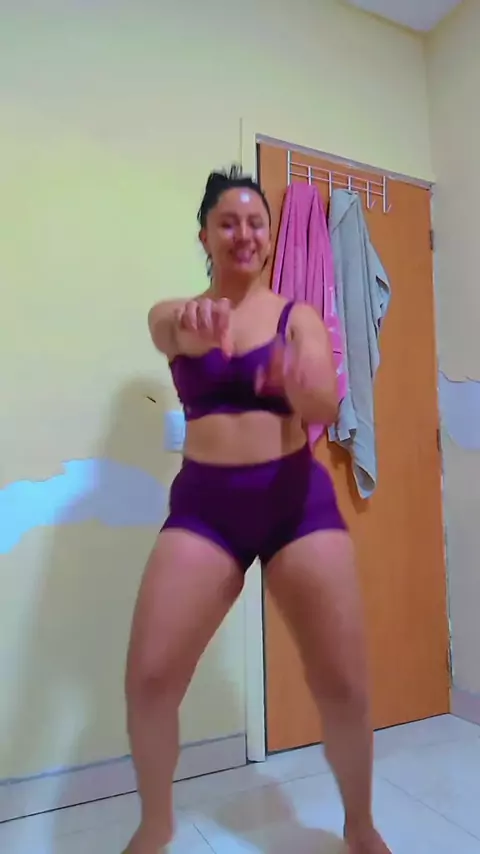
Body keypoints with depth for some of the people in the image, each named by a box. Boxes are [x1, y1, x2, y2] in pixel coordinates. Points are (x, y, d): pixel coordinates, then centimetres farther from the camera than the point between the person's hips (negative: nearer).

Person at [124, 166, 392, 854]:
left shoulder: (298, 316, 6)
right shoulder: (174, 315, 8)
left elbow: (326, 408, -10)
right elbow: (170, 331, -18)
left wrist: (297, 381, -35)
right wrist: (191, 326, -44)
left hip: (298, 497, 0)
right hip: (204, 501, 1)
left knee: (344, 685, -2)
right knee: (149, 676, -6)